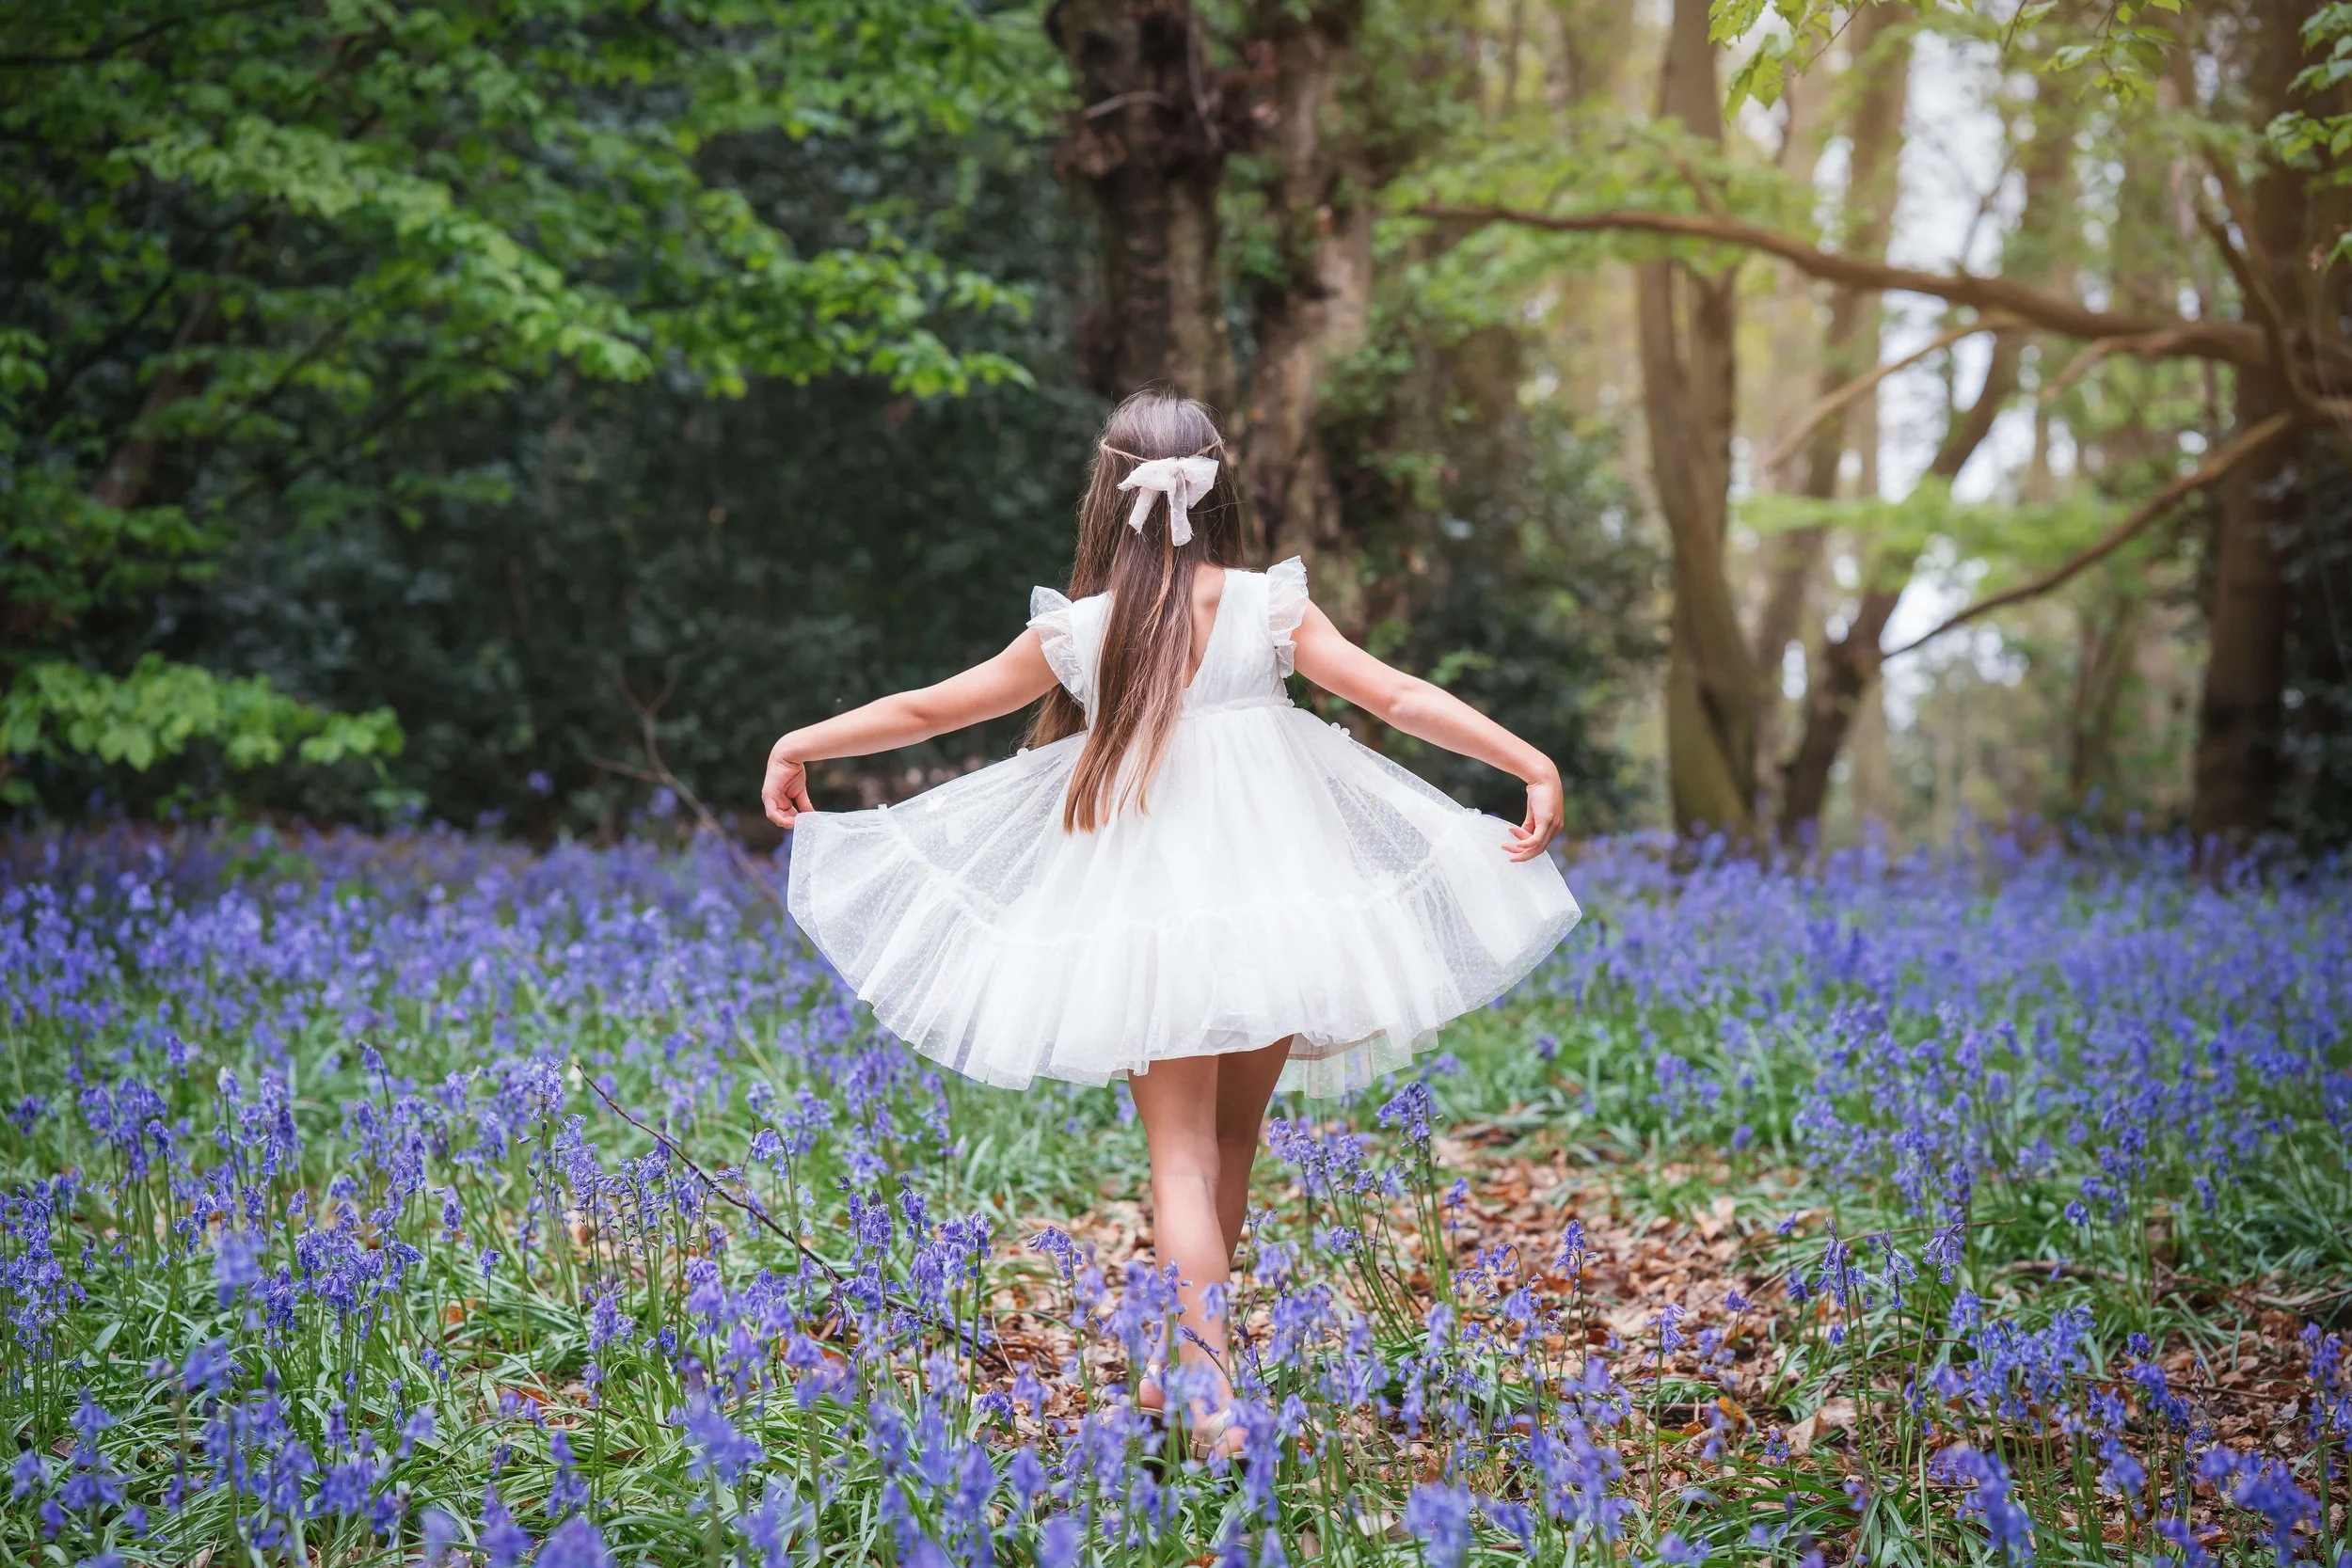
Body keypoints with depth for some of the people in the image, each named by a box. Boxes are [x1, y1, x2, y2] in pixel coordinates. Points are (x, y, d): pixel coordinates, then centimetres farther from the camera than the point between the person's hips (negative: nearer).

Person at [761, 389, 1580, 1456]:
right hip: (1273, 903, 1)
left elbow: (928, 708, 6)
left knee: (1181, 1154, 2)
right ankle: (1187, 1364, 30)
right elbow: (1402, 698, -8)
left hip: (1145, 919, -1)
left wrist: (799, 745, 20)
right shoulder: (1270, 609, -3)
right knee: (1232, 1139, 17)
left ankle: (1211, 1396, -13)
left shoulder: (1076, 633, -3)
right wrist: (1533, 765, -4)